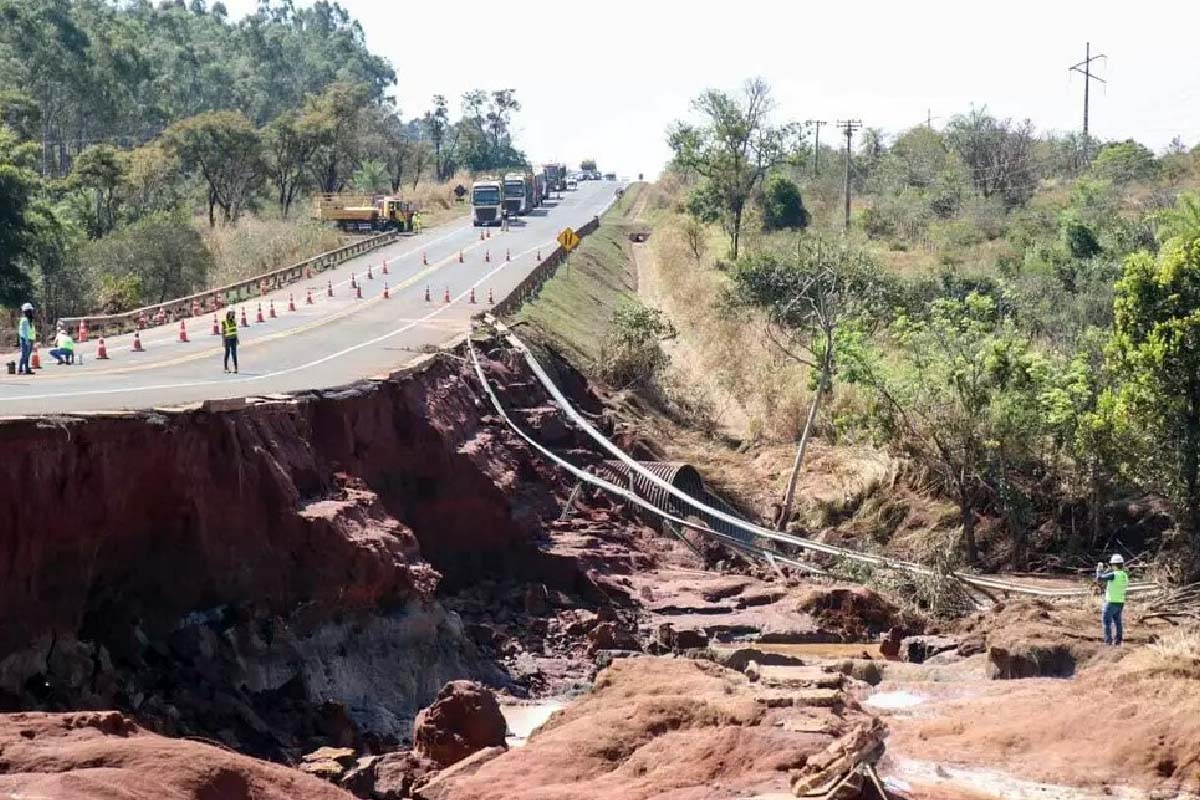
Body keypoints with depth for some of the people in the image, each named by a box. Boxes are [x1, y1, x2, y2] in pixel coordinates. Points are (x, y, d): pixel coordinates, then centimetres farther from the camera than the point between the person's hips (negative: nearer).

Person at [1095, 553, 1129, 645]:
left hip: (1111, 602, -7)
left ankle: (1108, 641, -3)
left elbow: (1099, 578, -17)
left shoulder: (1113, 575, -20)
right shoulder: (1125, 575, 4)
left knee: (1107, 622, 0)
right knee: (1117, 622, 14)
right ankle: (1117, 641, 15)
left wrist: (1099, 569, 3)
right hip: (1120, 602, 7)